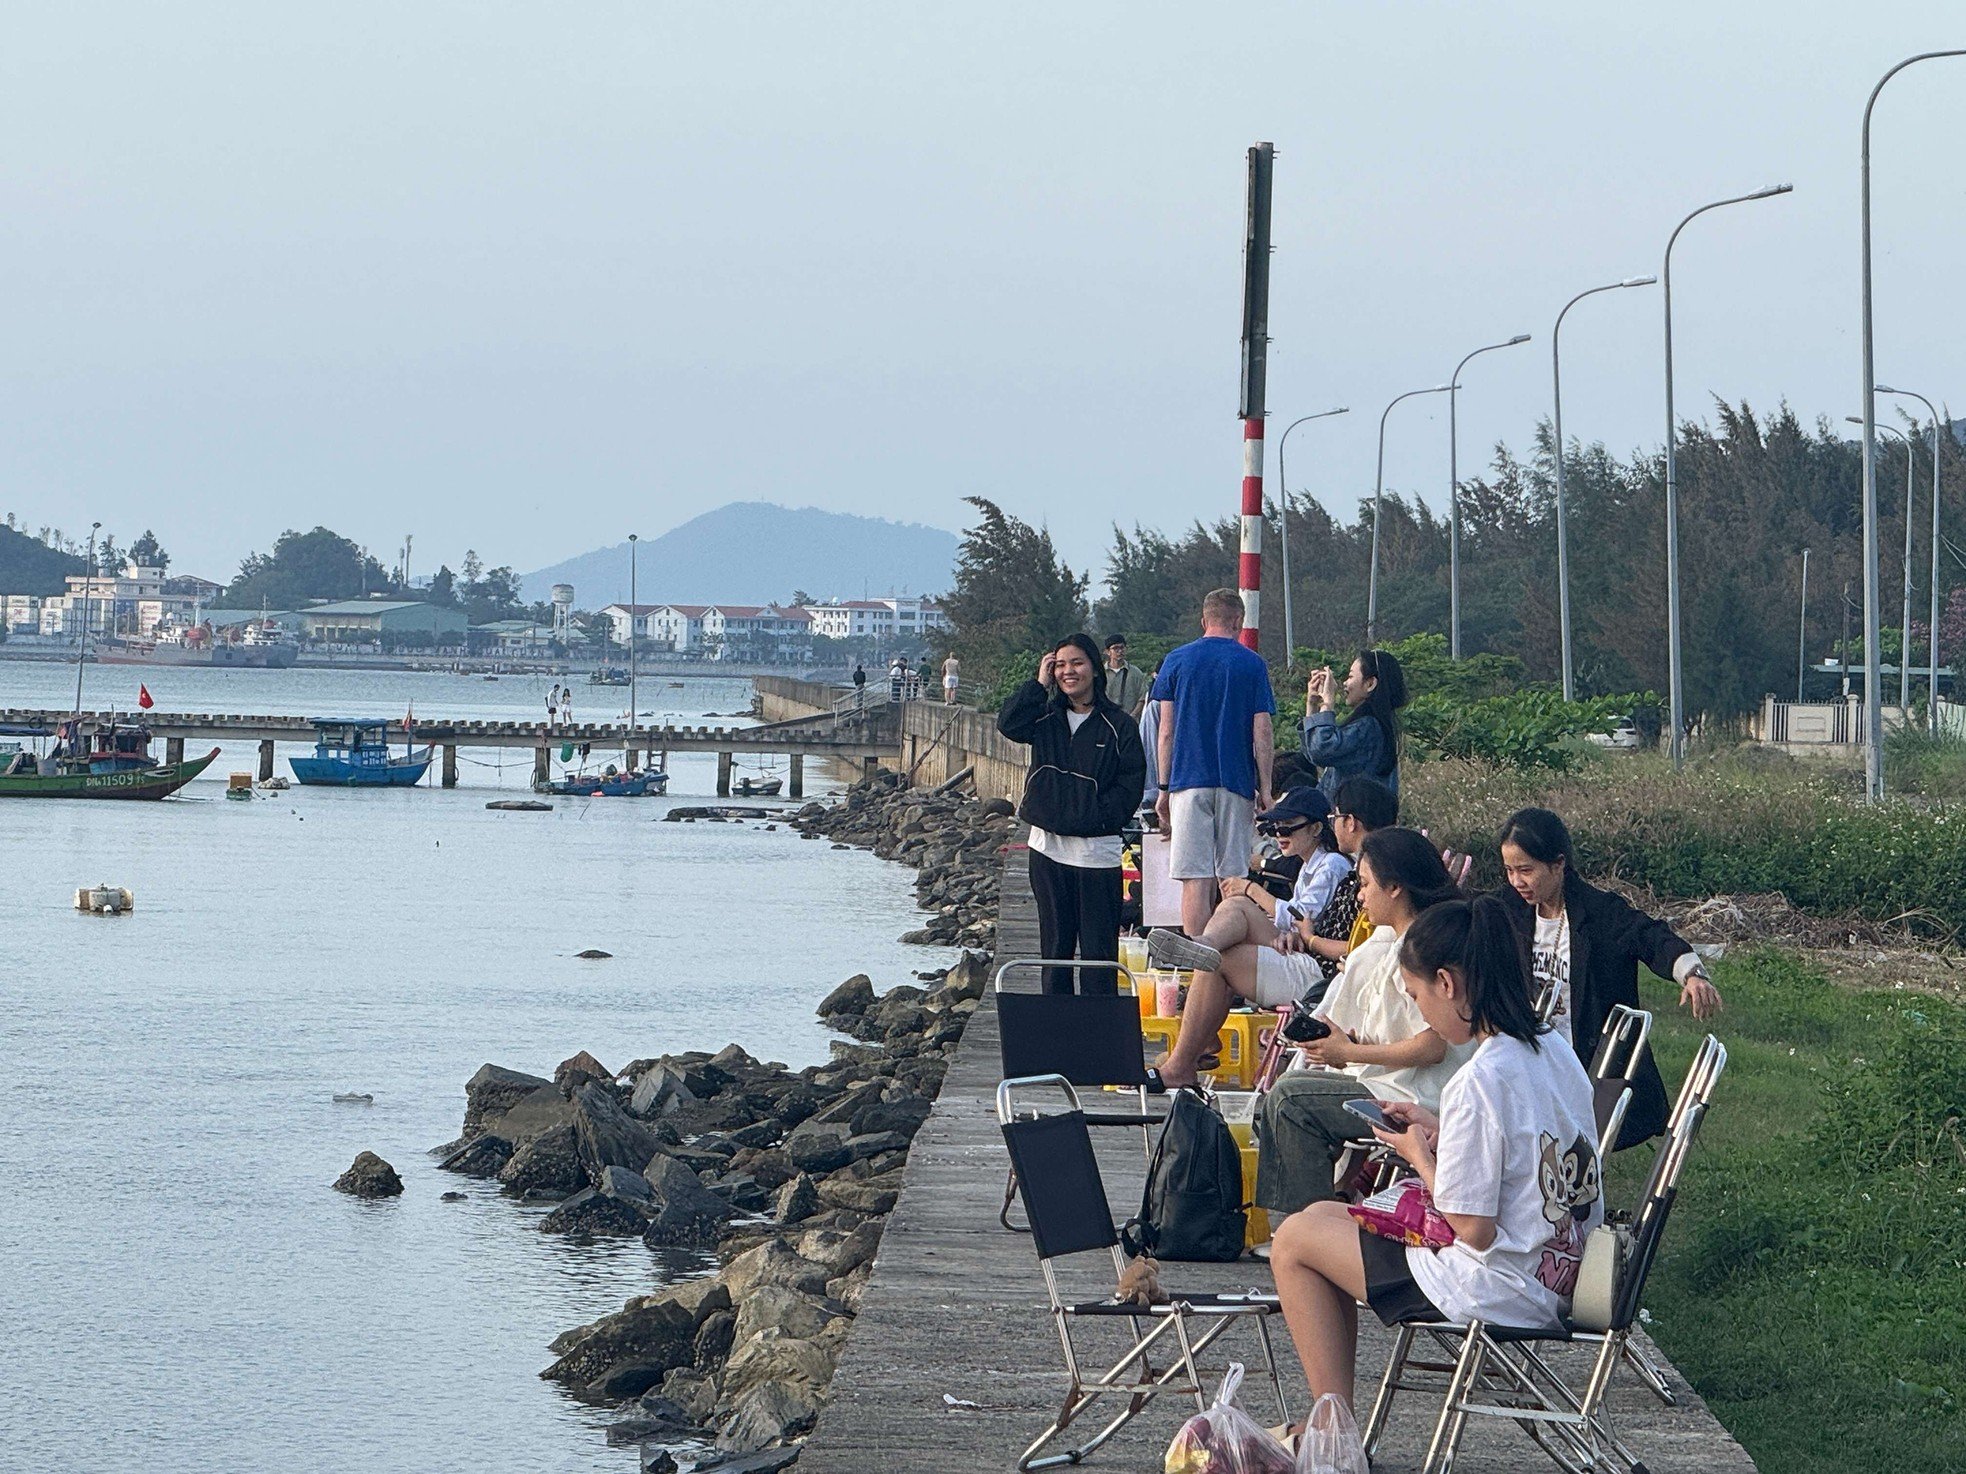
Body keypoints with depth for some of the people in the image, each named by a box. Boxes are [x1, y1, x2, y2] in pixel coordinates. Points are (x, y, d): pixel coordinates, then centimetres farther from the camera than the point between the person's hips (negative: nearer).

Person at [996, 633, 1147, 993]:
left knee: (1098, 947, -5)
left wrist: (1099, 816, -15)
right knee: (1054, 944, 11)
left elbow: (1131, 782, -4)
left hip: (1097, 850, -4)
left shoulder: (1117, 725, 0)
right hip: (1048, 846, 4)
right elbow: (1008, 724, -6)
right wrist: (1039, 684, -6)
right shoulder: (1046, 718, 12)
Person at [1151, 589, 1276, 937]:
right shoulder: (1252, 664, 2)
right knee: (1232, 879, 6)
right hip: (1237, 783, 0)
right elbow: (1262, 734, 0)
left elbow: (1166, 731, 4)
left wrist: (1164, 789, 8)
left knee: (1196, 880, -4)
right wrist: (1265, 790, 6)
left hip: (1189, 779, 0)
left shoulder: (1177, 661, 5)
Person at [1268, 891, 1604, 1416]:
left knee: (1294, 1240, 6)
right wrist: (1441, 1132, 12)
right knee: (1323, 1215, 24)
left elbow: (1474, 1229, -21)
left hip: (1501, 1289, -10)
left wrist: (1418, 1154, -5)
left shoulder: (1480, 1081, -23)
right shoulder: (1556, 1055, 4)